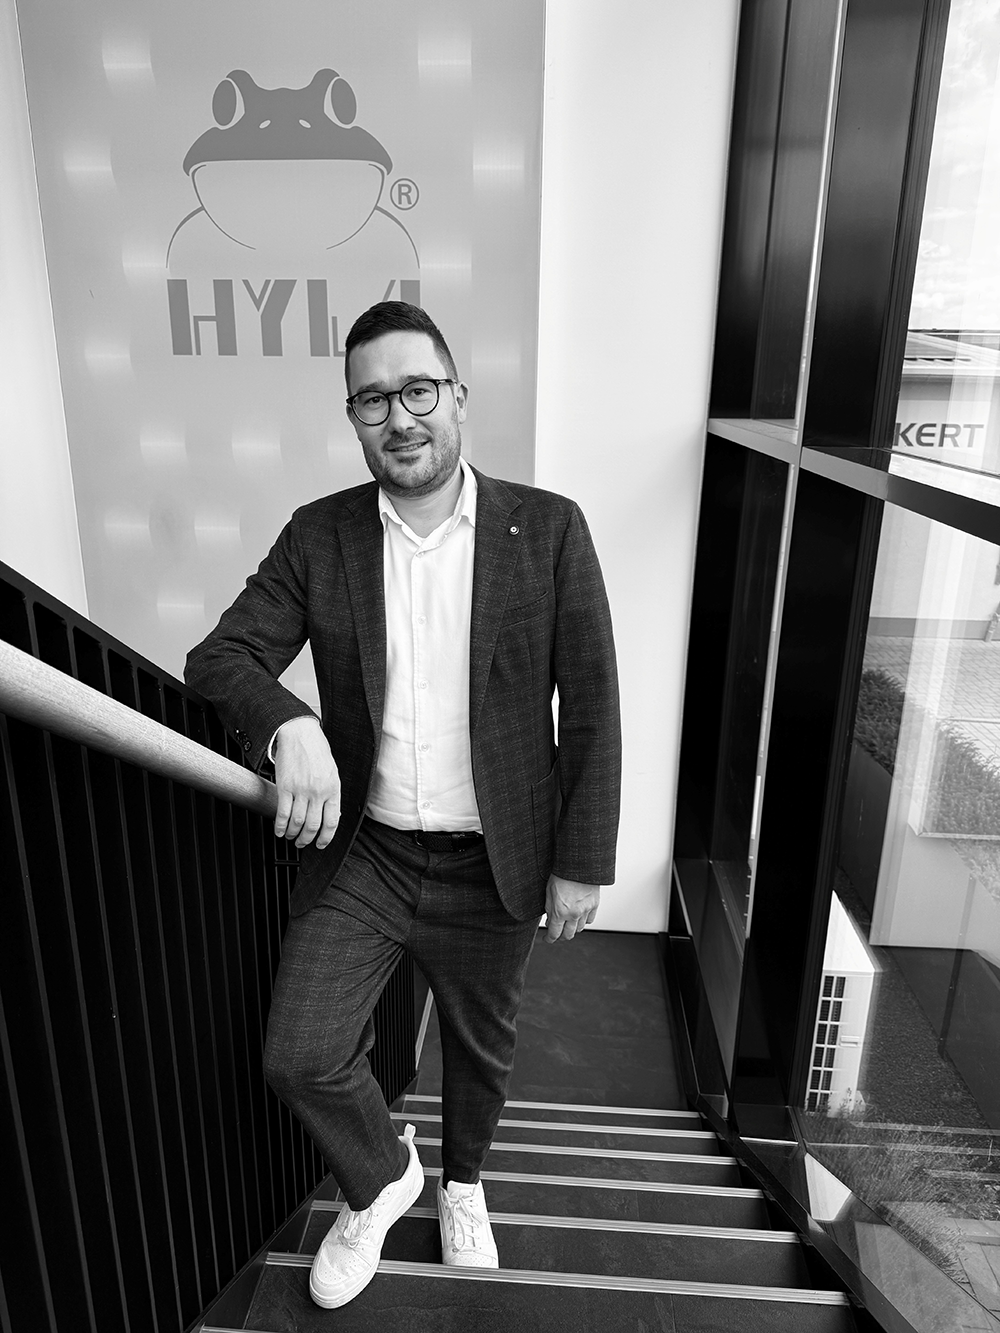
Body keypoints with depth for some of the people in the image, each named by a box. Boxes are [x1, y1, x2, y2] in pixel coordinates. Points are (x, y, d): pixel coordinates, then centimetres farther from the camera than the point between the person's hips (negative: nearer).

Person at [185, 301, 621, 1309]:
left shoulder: (548, 529, -9)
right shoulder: (318, 536, -3)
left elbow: (591, 708, -7)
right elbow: (221, 657, -6)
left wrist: (581, 862, -7)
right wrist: (289, 726, -28)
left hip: (494, 866, 0)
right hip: (361, 853, 1)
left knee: (479, 1049, 20)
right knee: (300, 1058, -1)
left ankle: (461, 1182, 54)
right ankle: (381, 1180, 35)